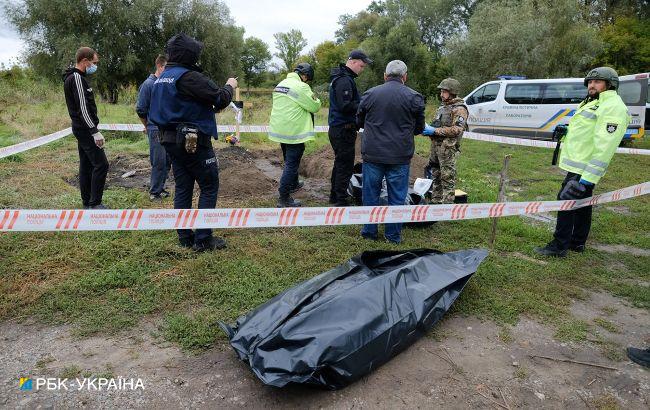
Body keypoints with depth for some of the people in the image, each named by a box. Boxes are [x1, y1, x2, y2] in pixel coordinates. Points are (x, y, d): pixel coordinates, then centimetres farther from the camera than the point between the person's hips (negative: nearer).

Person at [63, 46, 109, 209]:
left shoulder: (72, 77, 18)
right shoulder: (77, 78, -15)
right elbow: (83, 107, -21)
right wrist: (95, 131, -23)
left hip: (81, 129, 11)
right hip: (85, 129, -11)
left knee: (86, 165, 13)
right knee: (101, 164, -11)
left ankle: (87, 202, 18)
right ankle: (95, 204, -9)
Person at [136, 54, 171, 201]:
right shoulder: (149, 84, -7)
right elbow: (141, 109, -2)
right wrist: (148, 126, 8)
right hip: (156, 130, -5)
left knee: (167, 161, 10)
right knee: (158, 162, -2)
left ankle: (159, 187, 24)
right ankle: (154, 191, 11)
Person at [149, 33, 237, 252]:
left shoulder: (161, 79, 12)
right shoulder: (190, 76, -16)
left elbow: (154, 112, 19)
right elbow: (220, 99, -17)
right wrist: (230, 86, 4)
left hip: (171, 140, 9)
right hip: (194, 141, -9)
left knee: (182, 187, 13)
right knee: (209, 187, 1)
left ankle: (185, 237, 18)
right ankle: (203, 239, 2)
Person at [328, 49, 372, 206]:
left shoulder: (342, 77, 18)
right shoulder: (344, 80, -16)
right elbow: (345, 106, -25)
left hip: (337, 128, 11)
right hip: (344, 130, -11)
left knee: (340, 163, 18)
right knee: (345, 165, -6)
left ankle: (334, 196, 28)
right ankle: (341, 201, 0)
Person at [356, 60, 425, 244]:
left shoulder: (370, 94, 0)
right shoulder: (414, 97, -3)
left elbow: (359, 121, 12)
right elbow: (419, 128, 7)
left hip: (372, 154, 1)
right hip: (400, 157, -1)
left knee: (370, 194, 13)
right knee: (397, 196, 9)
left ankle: (369, 231, 22)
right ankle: (393, 235, 17)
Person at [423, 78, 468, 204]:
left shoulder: (459, 109, -9)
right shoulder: (443, 106, 18)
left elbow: (457, 129, -19)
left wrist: (435, 131, -19)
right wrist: (428, 129, 8)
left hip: (448, 148, -9)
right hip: (436, 146, 9)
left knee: (447, 178, -4)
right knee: (435, 176, 13)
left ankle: (447, 204, 1)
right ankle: (435, 201, 22)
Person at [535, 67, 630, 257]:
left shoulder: (612, 107, -16)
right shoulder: (593, 103, 17)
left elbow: (604, 147, -25)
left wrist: (587, 179, -30)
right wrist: (566, 131, 11)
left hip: (584, 168, -10)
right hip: (579, 165, 10)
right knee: (582, 204, 17)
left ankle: (559, 246, 0)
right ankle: (578, 243, 29)